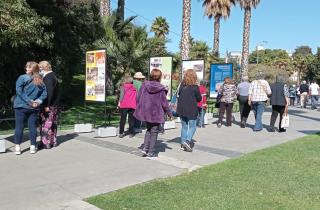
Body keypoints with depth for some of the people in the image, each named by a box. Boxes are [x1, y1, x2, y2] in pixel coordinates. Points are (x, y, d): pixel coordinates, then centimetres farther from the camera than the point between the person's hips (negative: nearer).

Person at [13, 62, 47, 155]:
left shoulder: (22, 78, -7)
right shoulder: (40, 80, 5)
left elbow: (19, 91, -15)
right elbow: (44, 93, 2)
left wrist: (29, 101, -14)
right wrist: (38, 101, -5)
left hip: (21, 106, -3)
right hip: (34, 108, 3)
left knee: (19, 126, 4)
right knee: (32, 126, 8)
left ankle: (17, 147, 6)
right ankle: (33, 147, 10)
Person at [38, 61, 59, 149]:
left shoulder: (48, 78, -15)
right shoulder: (53, 76, 15)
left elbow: (49, 92, -23)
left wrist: (47, 105, -22)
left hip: (48, 105, -10)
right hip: (54, 105, 10)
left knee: (46, 124, -3)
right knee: (52, 124, 14)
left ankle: (46, 143, 2)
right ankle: (53, 142, 22)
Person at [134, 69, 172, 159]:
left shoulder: (144, 85, -3)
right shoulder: (161, 89, -13)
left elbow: (138, 98, 1)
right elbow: (164, 103, -8)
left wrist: (139, 109, 16)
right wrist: (169, 113, 6)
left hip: (145, 112, 4)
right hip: (156, 113, -4)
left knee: (149, 129, 23)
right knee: (154, 132, 9)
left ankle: (145, 148, 15)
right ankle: (151, 153, 11)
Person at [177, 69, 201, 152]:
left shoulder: (182, 85, 0)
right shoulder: (195, 87, -12)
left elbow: (179, 95, 6)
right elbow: (199, 98, -4)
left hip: (181, 109, 5)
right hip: (191, 110, -4)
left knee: (184, 126, 15)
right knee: (192, 126, 7)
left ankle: (183, 144, 17)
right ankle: (187, 141, -11)